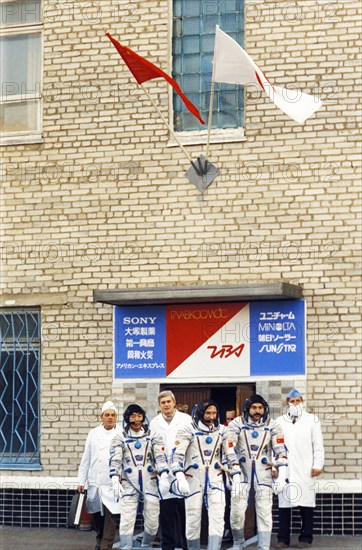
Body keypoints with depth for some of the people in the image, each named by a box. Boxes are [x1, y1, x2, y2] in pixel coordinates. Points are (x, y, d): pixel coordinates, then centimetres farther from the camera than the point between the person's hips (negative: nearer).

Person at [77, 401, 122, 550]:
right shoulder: (94, 433, 10)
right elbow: (86, 458, 11)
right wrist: (81, 481, 9)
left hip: (113, 484, -3)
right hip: (95, 483, 3)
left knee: (111, 516, -9)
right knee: (97, 516, 12)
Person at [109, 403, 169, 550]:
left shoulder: (153, 436, 10)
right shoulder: (120, 438, 7)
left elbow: (160, 457, 2)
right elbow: (115, 460, -1)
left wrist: (163, 477, -11)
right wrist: (115, 481, -13)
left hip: (150, 484, 1)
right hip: (128, 485, -1)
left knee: (152, 522, 2)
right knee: (127, 522, -9)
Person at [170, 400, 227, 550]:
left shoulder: (222, 431, 8)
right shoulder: (188, 431, -6)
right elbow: (177, 454, -13)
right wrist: (180, 478, -23)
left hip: (215, 479, 3)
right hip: (193, 480, -3)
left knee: (217, 518, -10)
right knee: (193, 519, 2)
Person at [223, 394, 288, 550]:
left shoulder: (272, 426, 0)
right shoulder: (236, 425, -5)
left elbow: (280, 450, -5)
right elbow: (230, 451, -10)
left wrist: (281, 475, -15)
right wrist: (236, 476, -18)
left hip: (264, 473, 1)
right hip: (242, 471, -1)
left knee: (264, 511, -2)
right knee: (237, 510, -6)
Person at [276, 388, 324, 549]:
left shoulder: (312, 420, 8)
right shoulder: (279, 421, 13)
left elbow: (318, 445, 4)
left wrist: (317, 465, -3)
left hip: (305, 470, -1)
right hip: (285, 470, 2)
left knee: (306, 503, -2)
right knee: (284, 503, 1)